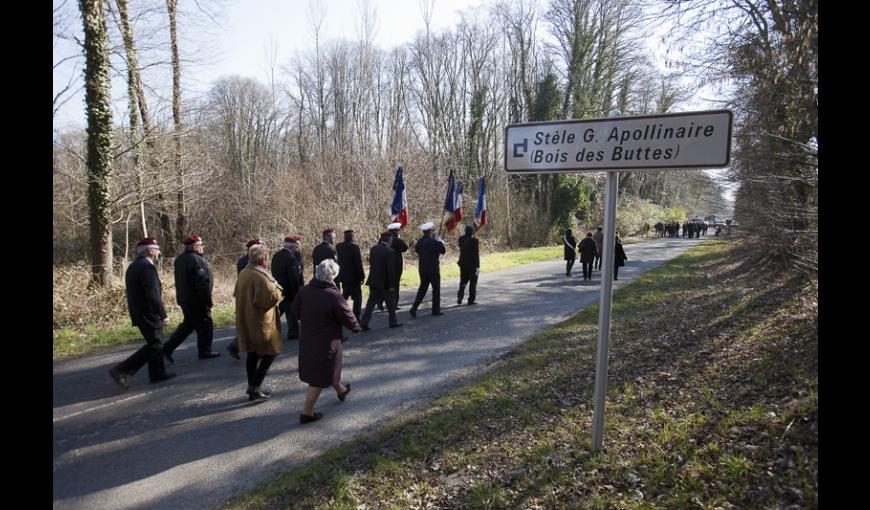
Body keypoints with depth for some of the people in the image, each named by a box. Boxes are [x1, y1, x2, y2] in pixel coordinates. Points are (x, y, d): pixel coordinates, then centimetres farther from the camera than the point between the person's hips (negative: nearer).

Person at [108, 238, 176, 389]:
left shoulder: (133, 266, 13)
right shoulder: (147, 267, -18)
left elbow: (136, 292, 18)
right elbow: (153, 295, -24)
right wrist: (163, 315, -22)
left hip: (139, 313, 10)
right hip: (148, 314, -10)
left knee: (155, 343, 17)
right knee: (154, 346, -5)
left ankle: (157, 374, 22)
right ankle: (121, 370, -6)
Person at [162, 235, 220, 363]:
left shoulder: (180, 259, 11)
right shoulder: (197, 260, -19)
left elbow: (181, 281, 18)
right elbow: (202, 283, -23)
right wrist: (207, 300, -17)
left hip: (184, 299, 9)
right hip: (197, 300, -9)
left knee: (188, 324, 19)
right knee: (205, 324, 4)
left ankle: (168, 348, 15)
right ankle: (205, 351, 14)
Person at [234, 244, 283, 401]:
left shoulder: (243, 273, 6)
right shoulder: (261, 276, -23)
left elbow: (237, 294, 18)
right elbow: (272, 299, -24)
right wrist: (276, 288, -7)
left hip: (245, 321, 9)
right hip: (261, 322, -9)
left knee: (252, 354, 17)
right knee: (269, 353, 3)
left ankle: (252, 387, 24)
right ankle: (255, 388, 1)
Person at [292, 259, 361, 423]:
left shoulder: (304, 291, -10)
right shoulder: (334, 296, -25)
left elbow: (296, 311, 4)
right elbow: (348, 319, -14)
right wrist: (357, 328, 8)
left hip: (306, 340, 7)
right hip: (327, 342, -7)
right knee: (319, 378, 8)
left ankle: (341, 390, 50)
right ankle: (306, 413, 15)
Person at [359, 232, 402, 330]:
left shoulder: (373, 249, 2)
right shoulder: (390, 251, -17)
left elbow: (371, 263, 10)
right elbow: (391, 270, -16)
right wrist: (392, 285, -12)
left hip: (373, 281, 5)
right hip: (385, 282, -5)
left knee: (371, 302, 10)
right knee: (391, 302, 12)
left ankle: (363, 322, 5)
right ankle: (393, 322, 22)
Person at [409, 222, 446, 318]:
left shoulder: (419, 241, 1)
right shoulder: (434, 242, -17)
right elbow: (443, 251, -11)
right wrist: (441, 242, 7)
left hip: (422, 269, 6)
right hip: (433, 269, -6)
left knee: (422, 288, 15)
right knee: (436, 289, 9)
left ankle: (414, 308, 4)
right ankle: (436, 310, 16)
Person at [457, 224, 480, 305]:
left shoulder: (461, 239, -1)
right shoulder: (474, 241, -15)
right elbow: (476, 254, -17)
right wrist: (477, 266, -14)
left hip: (463, 264, 5)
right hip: (473, 265, -5)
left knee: (463, 282, 16)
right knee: (473, 283, 7)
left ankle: (459, 298, 7)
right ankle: (471, 300, 9)